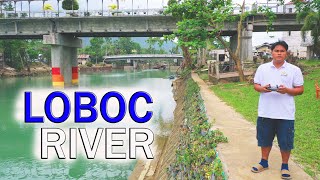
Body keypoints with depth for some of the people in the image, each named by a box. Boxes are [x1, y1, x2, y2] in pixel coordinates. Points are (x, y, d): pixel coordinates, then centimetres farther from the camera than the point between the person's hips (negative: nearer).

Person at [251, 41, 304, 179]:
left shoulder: (294, 70, 0)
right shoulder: (262, 68, 6)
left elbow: (300, 90, 1)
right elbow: (256, 85, 8)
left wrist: (287, 90, -18)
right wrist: (262, 88, -14)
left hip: (286, 114, -2)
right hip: (265, 112, 2)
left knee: (285, 141, 7)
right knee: (265, 138, 14)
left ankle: (285, 166, 27)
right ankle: (264, 162, 32)